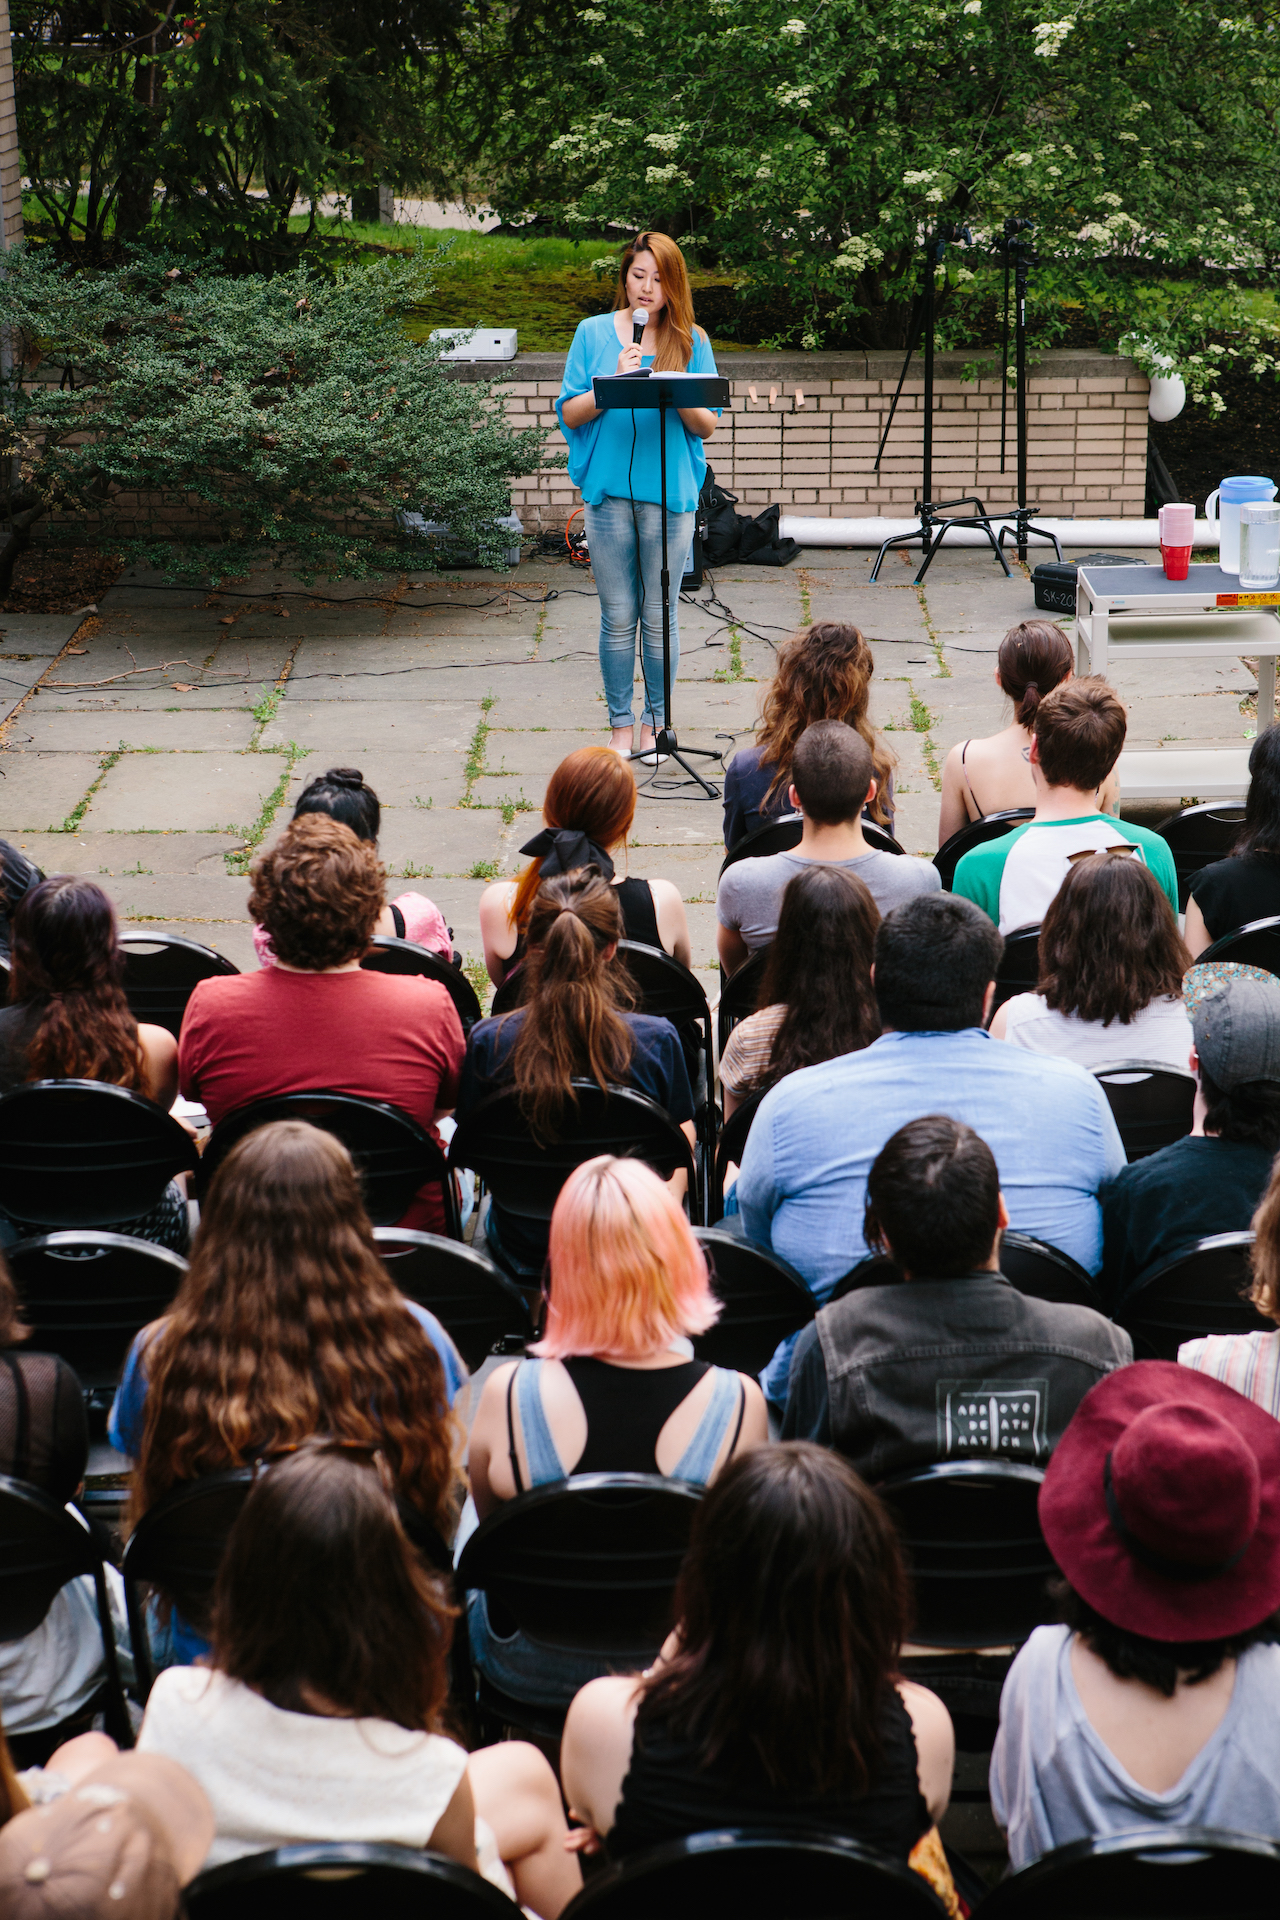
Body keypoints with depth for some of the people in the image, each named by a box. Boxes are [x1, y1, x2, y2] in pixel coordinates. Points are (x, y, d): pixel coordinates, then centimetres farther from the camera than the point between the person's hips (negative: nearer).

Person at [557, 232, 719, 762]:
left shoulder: (692, 341, 5)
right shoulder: (594, 333, 7)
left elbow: (707, 426, 3)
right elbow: (570, 414, 3)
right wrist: (615, 381, -11)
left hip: (670, 493, 0)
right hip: (608, 492, 0)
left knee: (660, 616, 4)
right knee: (617, 618, 5)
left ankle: (654, 721, 18)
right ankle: (620, 724, 15)